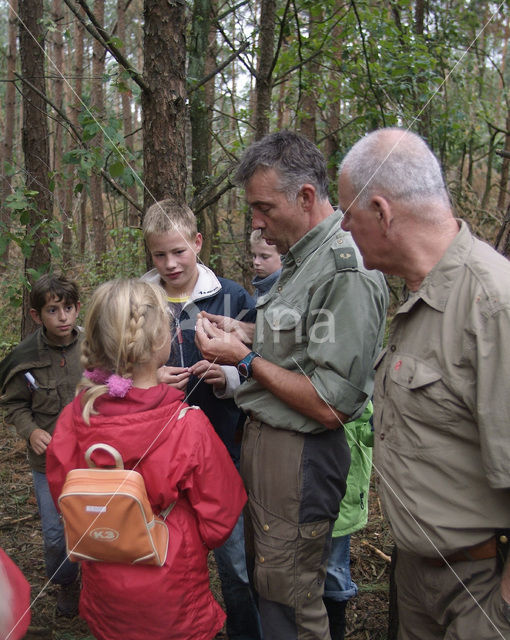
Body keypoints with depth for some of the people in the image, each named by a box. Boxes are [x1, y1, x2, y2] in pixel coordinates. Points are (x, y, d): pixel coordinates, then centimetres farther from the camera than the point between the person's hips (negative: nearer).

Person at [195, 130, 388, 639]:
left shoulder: (347, 274, -23)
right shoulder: (300, 258, 9)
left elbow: (330, 406, -25)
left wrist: (245, 360, -19)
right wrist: (243, 333, 5)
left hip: (299, 454, -9)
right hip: (262, 438, 10)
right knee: (263, 574, 24)